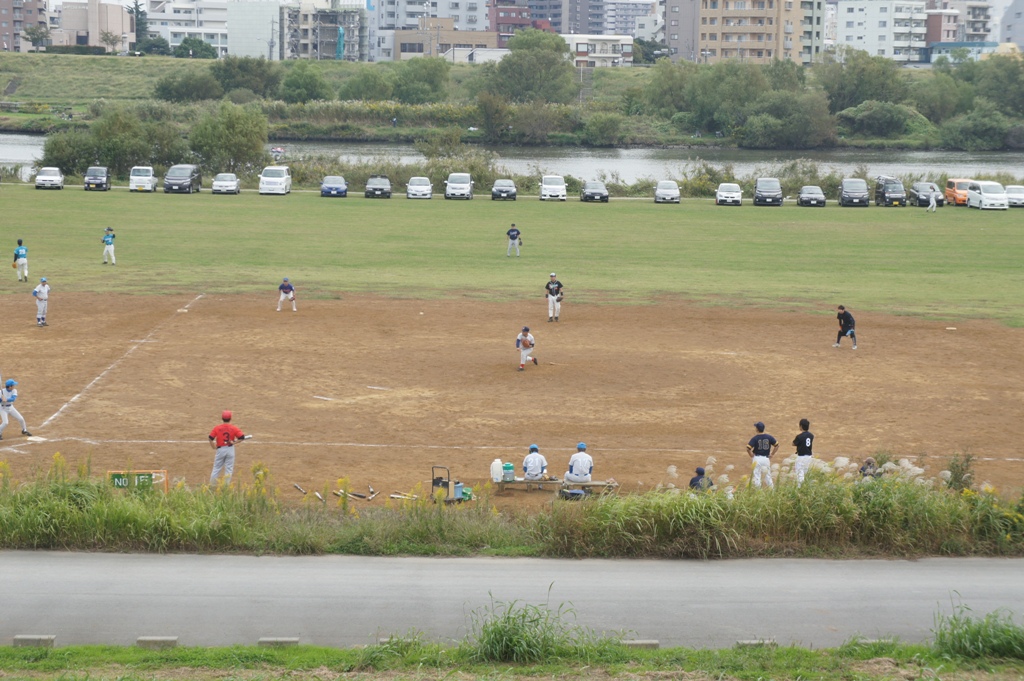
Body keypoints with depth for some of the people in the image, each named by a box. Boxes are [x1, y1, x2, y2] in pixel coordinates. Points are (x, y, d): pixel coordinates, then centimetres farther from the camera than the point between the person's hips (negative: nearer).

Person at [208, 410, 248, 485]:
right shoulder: (234, 428, -6)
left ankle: (212, 485, 14)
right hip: (230, 450, 0)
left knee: (216, 468, 11)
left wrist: (214, 447, 2)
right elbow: (242, 437, -12)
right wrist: (234, 442, -3)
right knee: (229, 469, 8)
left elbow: (211, 438, -10)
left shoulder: (217, 428, -6)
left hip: (220, 450, 0)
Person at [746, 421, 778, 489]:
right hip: (766, 458, 3)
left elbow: (748, 449, -18)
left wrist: (752, 456, -3)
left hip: (757, 458, -3)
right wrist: (771, 454, 6)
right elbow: (777, 445, 1)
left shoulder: (755, 438, -10)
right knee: (768, 476, 13)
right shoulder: (769, 437, -1)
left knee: (756, 476, 4)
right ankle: (772, 490, 14)